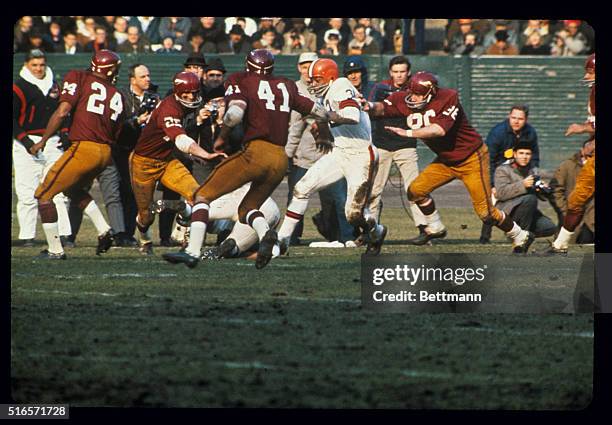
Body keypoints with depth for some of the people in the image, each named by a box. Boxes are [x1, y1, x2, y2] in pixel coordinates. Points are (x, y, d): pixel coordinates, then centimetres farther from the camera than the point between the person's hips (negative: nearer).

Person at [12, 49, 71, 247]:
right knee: (28, 193, -5)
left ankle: (63, 234, 0)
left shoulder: (54, 87, 15)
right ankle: (27, 236, 1)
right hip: (27, 143, -5)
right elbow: (12, 118, -6)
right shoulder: (19, 87, -3)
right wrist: (24, 140, -16)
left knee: (58, 191, -1)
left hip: (53, 143, 5)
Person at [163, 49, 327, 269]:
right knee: (247, 208, 22)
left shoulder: (240, 81, 6)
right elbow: (319, 112, 28)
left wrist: (221, 138, 3)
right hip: (281, 160, 5)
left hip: (256, 152, -5)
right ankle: (265, 233, -10)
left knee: (203, 195, 3)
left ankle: (193, 251, -13)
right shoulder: (287, 87, 21)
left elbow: (235, 113, -13)